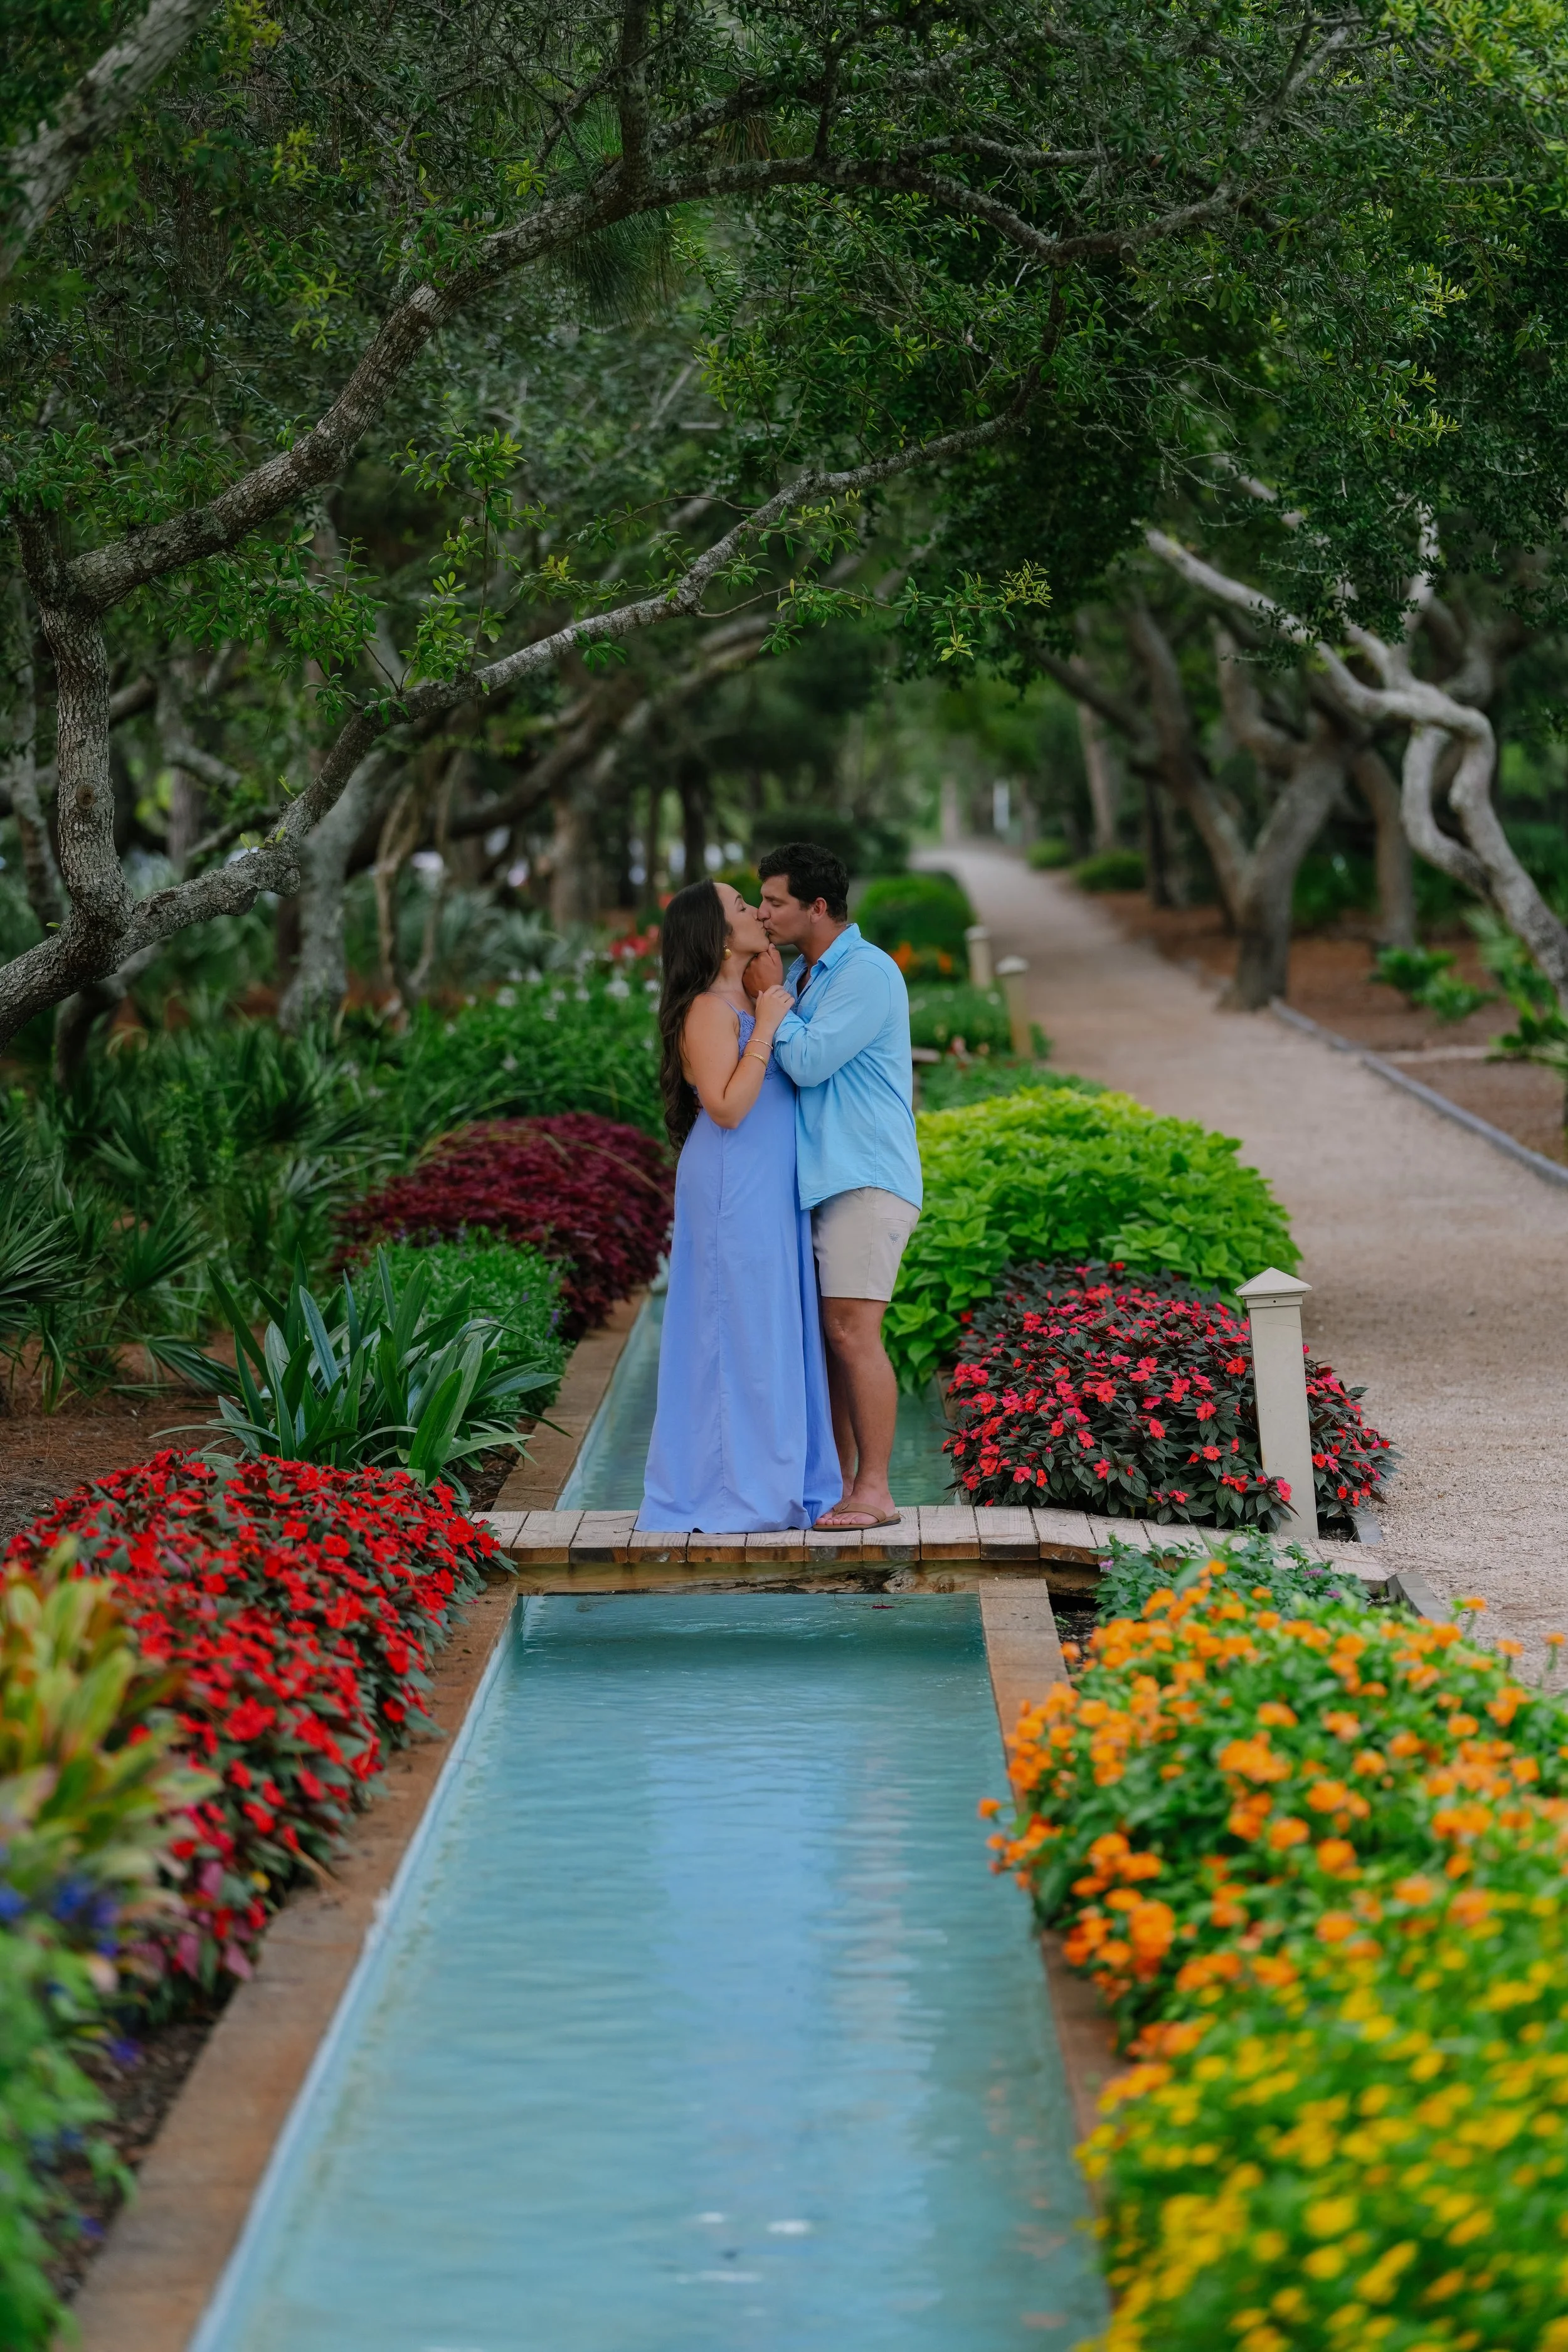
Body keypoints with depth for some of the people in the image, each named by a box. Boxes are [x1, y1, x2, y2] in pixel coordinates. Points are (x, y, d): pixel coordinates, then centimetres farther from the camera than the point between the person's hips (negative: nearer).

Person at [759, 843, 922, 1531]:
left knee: (852, 1332, -12)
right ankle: (838, 1483, 12)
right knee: (828, 1334, 8)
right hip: (820, 1176, 9)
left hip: (865, 1178, -9)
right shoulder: (802, 974, 17)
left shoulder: (868, 973, -11)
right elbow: (782, 1064, 20)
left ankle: (874, 1492, -9)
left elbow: (807, 1062, -17)